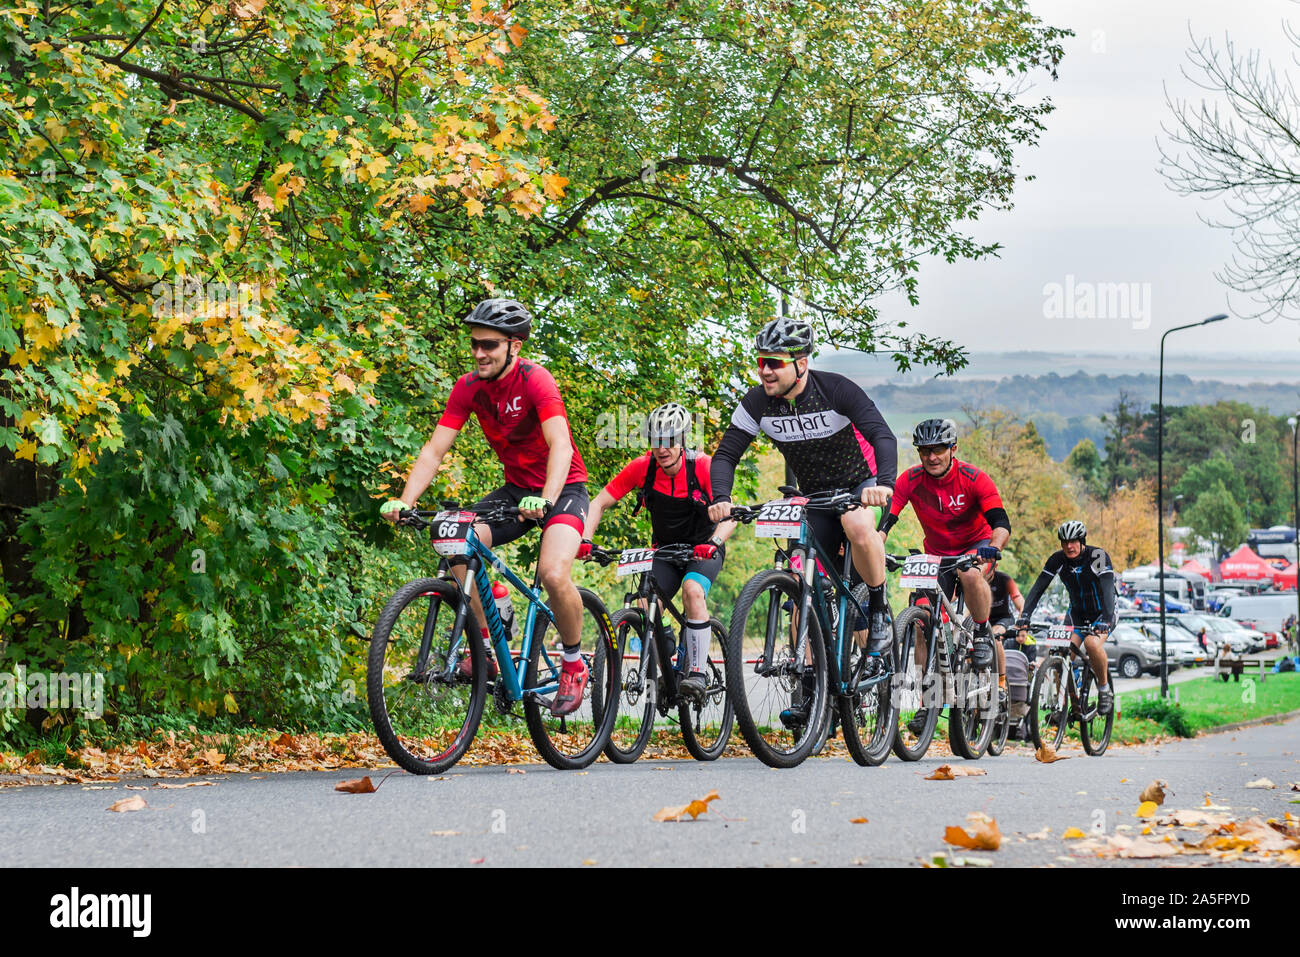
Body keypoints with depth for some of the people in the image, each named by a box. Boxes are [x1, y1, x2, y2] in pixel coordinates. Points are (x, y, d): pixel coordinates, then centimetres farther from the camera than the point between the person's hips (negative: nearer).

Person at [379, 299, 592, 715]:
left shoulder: (534, 381, -22)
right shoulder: (469, 388, -7)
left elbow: (561, 446, -35)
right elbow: (434, 450, -11)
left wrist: (545, 500, -52)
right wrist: (404, 501, -26)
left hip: (562, 488, -5)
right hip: (516, 489, 5)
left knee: (554, 575, -29)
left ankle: (574, 665, -4)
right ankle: (486, 652, -6)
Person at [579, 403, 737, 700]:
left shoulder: (703, 466, -21)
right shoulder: (642, 467, -14)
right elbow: (599, 503, -11)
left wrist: (713, 543, -48)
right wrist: (585, 540, -27)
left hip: (703, 549, -3)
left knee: (692, 589, -33)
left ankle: (698, 673, -26)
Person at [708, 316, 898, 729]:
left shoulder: (836, 390, -24)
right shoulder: (758, 403, -12)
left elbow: (883, 436, -33)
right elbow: (726, 455, -10)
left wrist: (884, 483, -51)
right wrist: (720, 498, -31)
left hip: (860, 484, -4)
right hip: (815, 495, 5)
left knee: (858, 528, -38)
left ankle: (879, 613, -16)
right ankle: (812, 688, 4)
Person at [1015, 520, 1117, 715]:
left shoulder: (1098, 556, -22)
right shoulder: (1058, 560, -10)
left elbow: (1108, 589, -33)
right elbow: (1039, 587, -16)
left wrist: (1104, 620, -48)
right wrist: (1025, 615, -31)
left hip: (1102, 612, -4)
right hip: (1077, 612, 4)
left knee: (1092, 643, -32)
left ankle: (1105, 689, -11)